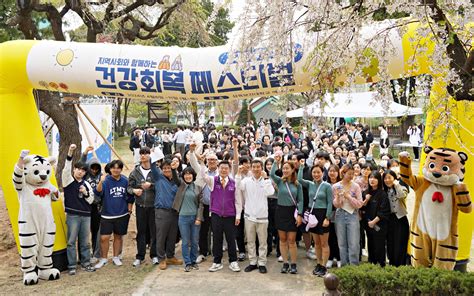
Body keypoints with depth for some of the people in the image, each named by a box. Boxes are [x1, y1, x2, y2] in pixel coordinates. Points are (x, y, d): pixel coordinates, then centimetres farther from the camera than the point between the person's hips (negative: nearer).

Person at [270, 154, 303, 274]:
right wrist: (276, 162, -22)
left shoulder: (297, 184, 1)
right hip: (281, 211, 1)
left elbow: (300, 200, 1)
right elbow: (271, 174, -21)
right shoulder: (280, 181, 0)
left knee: (291, 240, 1)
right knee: (282, 239, 8)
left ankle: (293, 264, 13)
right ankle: (285, 263, 18)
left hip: (292, 212, -1)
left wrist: (300, 215, -7)